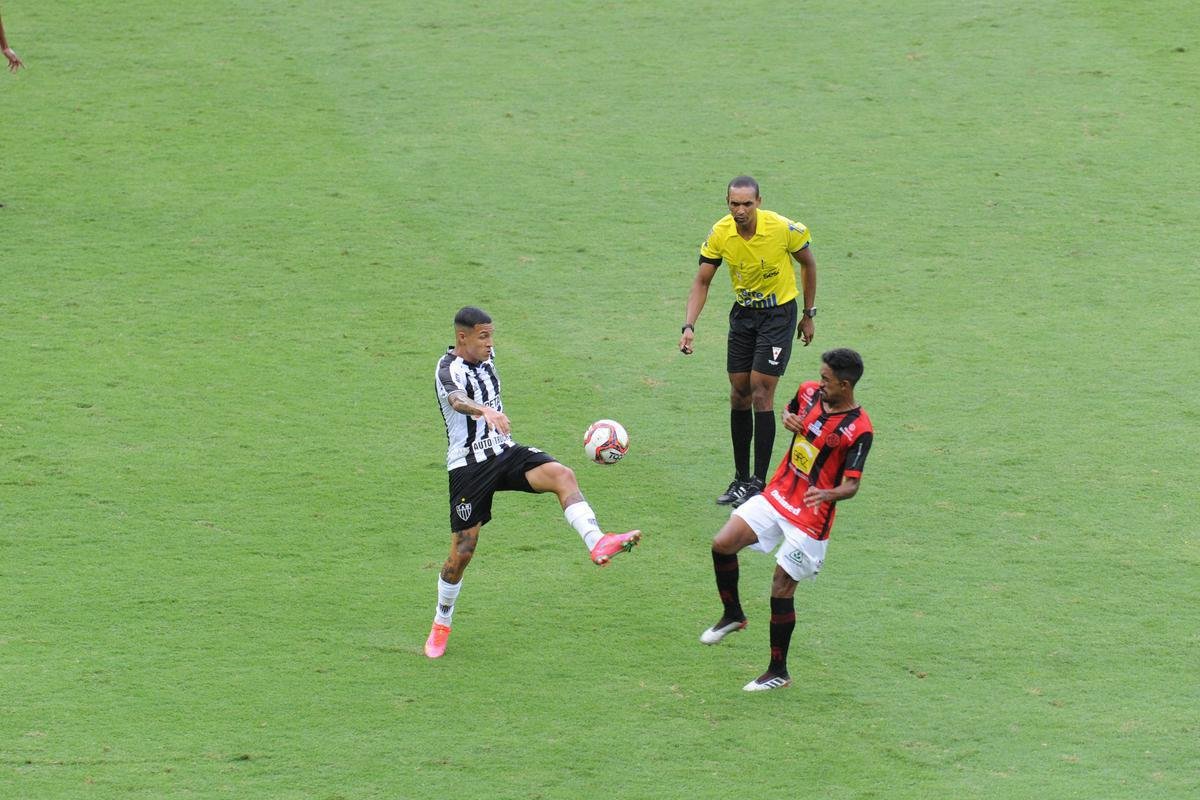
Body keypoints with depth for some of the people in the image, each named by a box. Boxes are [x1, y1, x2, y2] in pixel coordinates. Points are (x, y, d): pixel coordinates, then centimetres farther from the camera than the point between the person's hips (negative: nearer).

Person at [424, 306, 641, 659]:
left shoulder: (485, 359, 8)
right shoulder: (449, 369, -17)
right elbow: (457, 400, -41)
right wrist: (485, 411, -60)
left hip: (503, 452, 6)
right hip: (468, 466, -6)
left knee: (561, 475, -23)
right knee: (462, 550, -2)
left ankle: (597, 543, -39)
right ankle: (441, 624, 18)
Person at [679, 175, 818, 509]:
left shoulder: (784, 229, -21)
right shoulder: (720, 234, -12)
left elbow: (808, 264, -2)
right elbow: (702, 281, -4)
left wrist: (808, 315, 2)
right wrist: (689, 326, -17)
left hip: (779, 312, -4)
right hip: (743, 313, 4)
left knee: (761, 393, -11)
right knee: (739, 395, 4)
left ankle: (758, 482, -5)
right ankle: (740, 479, 15)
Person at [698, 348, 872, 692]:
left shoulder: (858, 429, -21)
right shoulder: (810, 393, -2)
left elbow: (851, 485, -22)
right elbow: (790, 409, 22)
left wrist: (827, 494, -43)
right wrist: (788, 418, -2)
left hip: (810, 518, -6)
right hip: (777, 496, 6)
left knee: (781, 588, -3)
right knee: (723, 543, -6)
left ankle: (778, 673, 14)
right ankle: (733, 615, 20)